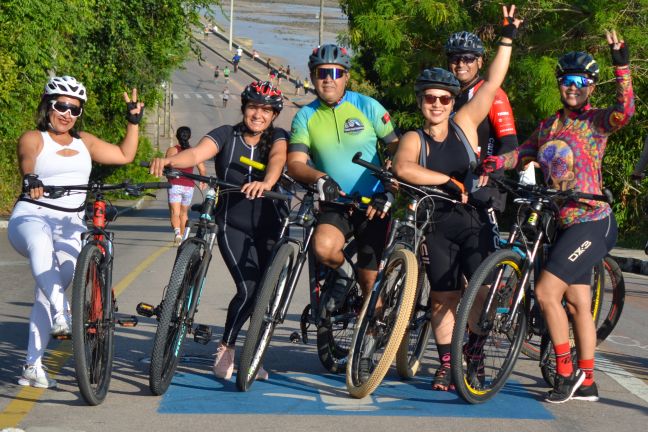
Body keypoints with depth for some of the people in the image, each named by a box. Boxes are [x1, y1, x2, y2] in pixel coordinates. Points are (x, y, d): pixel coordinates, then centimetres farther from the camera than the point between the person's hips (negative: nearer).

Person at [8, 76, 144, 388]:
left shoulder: (85, 142, 19)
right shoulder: (33, 139, 4)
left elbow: (125, 155, 23)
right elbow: (27, 161, -14)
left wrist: (133, 120, 19)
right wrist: (30, 179, -34)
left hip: (71, 226, 4)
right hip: (31, 217, -4)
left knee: (49, 290, -13)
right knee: (41, 245, -41)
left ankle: (33, 366, -8)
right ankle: (61, 316, -53)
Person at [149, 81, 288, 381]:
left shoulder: (278, 137, 0)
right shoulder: (227, 135, -1)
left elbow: (278, 158, -23)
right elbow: (196, 154, -19)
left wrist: (266, 182, -46)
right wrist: (168, 160, -41)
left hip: (270, 227, 2)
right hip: (233, 227, -2)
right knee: (249, 289, -16)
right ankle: (225, 348, 6)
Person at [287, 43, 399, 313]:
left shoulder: (368, 107, -3)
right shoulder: (305, 116, 1)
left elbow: (397, 149, -2)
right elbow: (295, 164, -6)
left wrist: (389, 191, -16)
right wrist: (319, 178, -29)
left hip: (373, 204, -1)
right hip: (335, 204, 1)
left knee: (370, 281, 0)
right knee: (323, 246, -30)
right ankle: (343, 273, 3)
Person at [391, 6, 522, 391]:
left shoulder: (465, 125, 3)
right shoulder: (413, 140, -3)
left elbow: (493, 84, -2)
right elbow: (403, 169, -25)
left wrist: (508, 39, -6)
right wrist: (449, 181, -27)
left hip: (475, 222, 1)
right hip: (439, 227, 0)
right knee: (443, 298, 2)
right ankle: (446, 363, 13)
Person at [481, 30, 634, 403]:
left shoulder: (596, 121, -6)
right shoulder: (550, 126, 14)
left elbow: (625, 111, -25)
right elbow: (523, 153, 15)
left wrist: (622, 66, -34)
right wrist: (493, 163, -3)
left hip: (592, 222, -7)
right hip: (566, 224, 7)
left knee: (547, 292, -14)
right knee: (578, 303, 11)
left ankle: (566, 372, -2)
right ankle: (586, 383, 19)